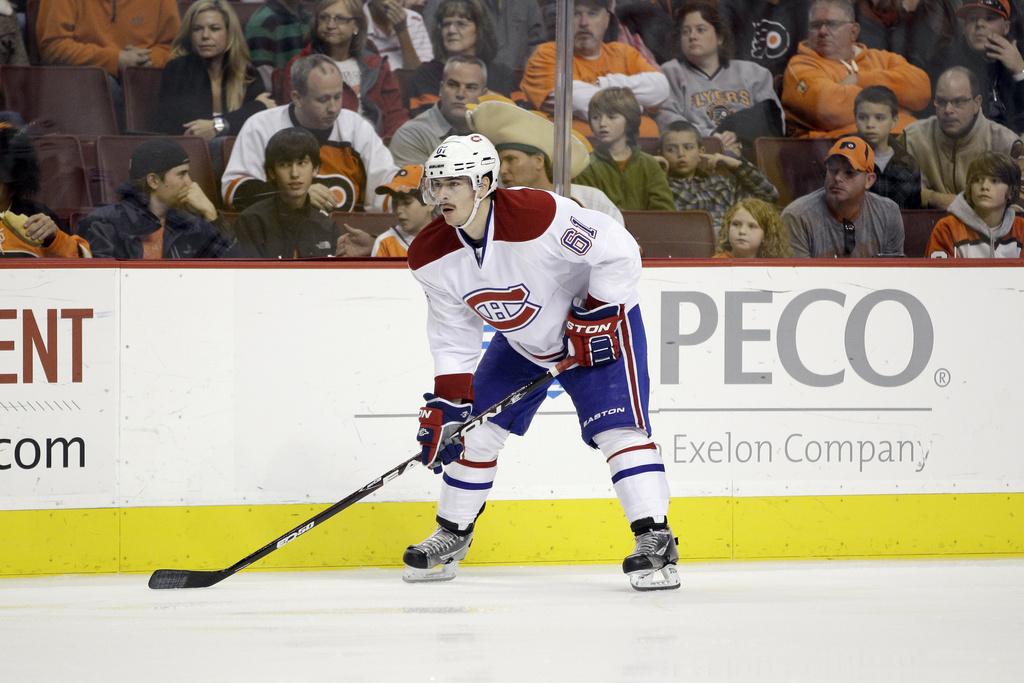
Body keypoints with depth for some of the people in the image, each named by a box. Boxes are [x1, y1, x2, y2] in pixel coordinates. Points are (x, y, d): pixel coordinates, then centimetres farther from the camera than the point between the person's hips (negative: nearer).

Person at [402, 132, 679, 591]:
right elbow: (452, 338, -4)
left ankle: (655, 541, -20)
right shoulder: (432, 256, -15)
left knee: (617, 428, -21)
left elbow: (618, 251, -27)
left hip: (599, 325, -6)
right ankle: (452, 535, 24)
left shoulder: (538, 216, -35)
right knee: (475, 428, 5)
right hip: (522, 341, 6)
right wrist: (444, 407, -9)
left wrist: (594, 316, -25)